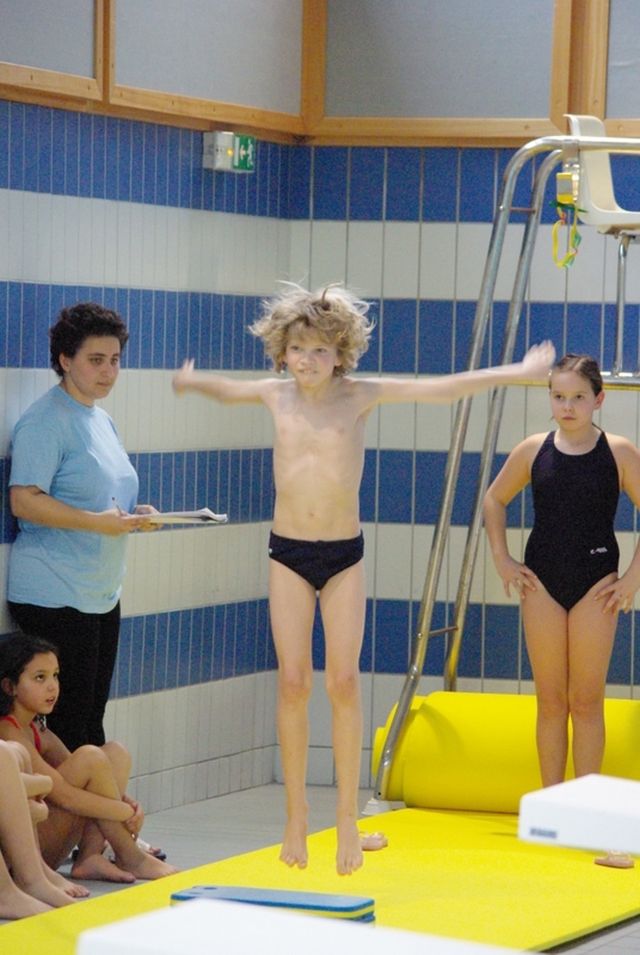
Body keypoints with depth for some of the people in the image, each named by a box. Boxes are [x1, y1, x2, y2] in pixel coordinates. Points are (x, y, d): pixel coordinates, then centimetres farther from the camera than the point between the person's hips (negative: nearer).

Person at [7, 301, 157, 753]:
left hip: (102, 594, 9)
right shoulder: (46, 420, -12)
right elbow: (25, 501, -20)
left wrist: (134, 514, 7)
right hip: (55, 597, -9)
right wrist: (96, 522, -25)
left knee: (92, 723, 11)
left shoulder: (102, 420, 16)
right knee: (68, 727, -7)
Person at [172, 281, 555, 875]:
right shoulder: (275, 395, 1)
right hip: (288, 553, 1)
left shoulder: (359, 396, -4)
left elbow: (440, 389, -4)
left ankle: (348, 819, 3)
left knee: (343, 682, -5)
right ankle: (296, 816, 7)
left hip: (344, 555, -1)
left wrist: (516, 373, -4)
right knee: (292, 681, -3)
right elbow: (223, 390, 25)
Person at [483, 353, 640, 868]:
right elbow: (495, 501, 15)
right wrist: (504, 562, 7)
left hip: (595, 582, -2)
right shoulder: (533, 450, 1)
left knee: (587, 700, 1)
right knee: (550, 700, 6)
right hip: (543, 580, 2)